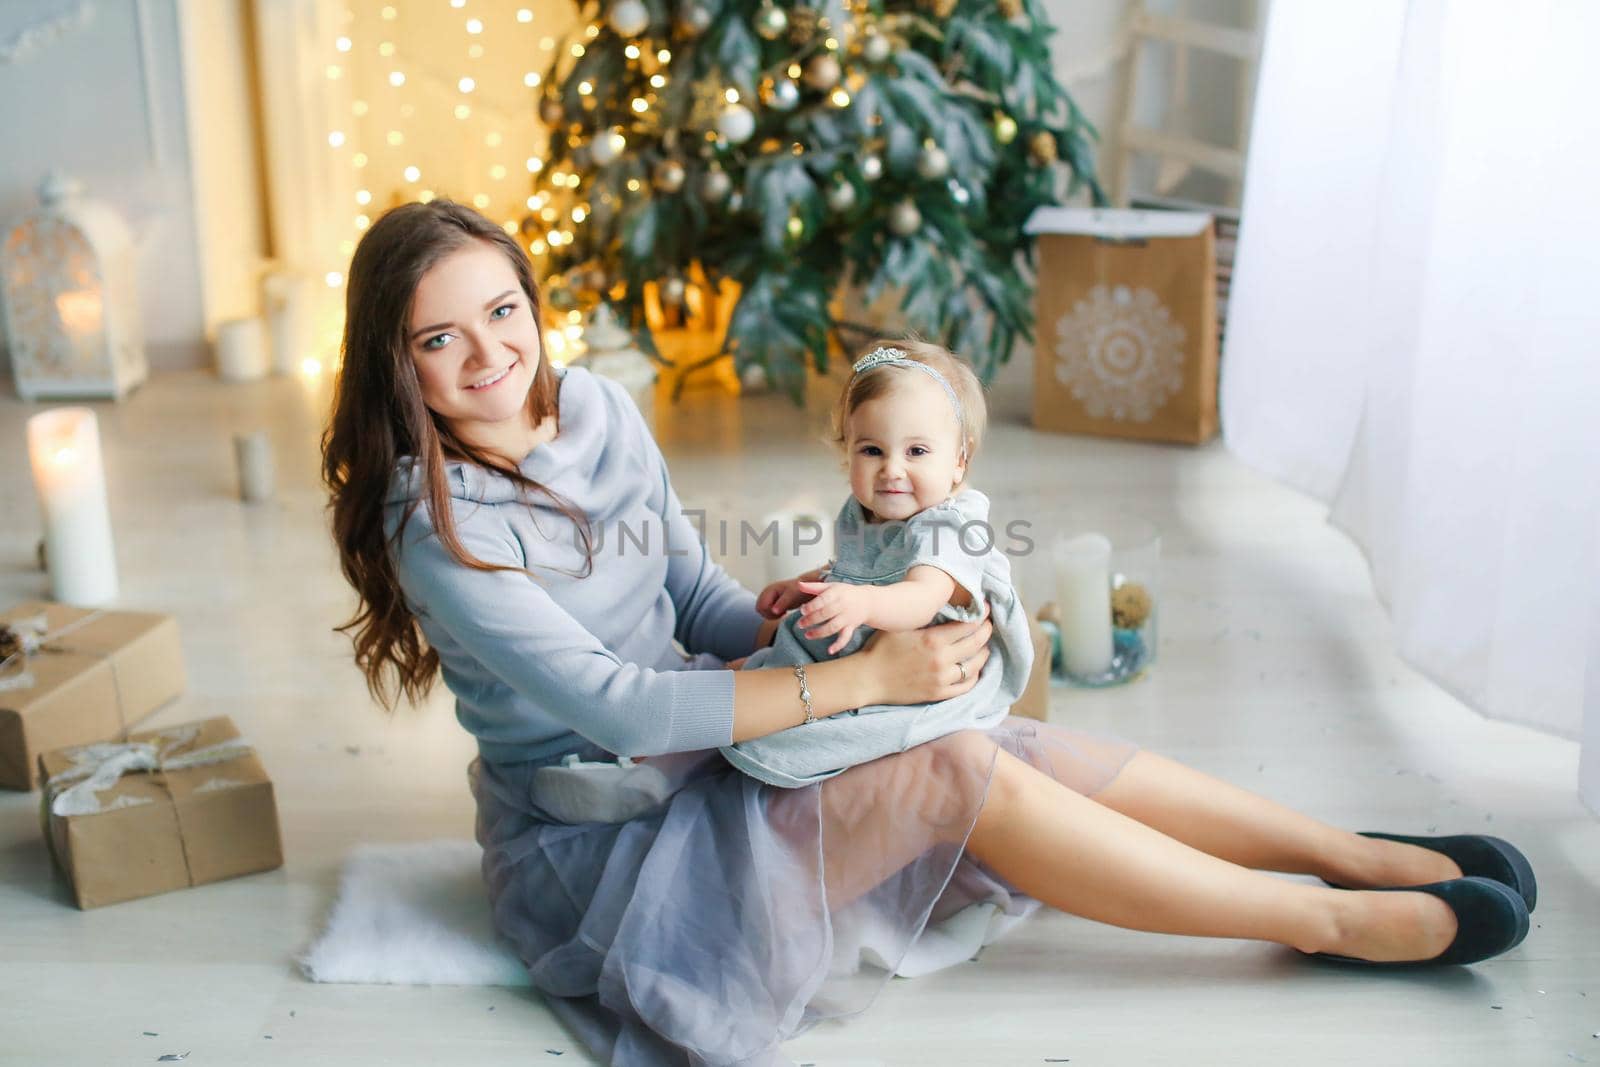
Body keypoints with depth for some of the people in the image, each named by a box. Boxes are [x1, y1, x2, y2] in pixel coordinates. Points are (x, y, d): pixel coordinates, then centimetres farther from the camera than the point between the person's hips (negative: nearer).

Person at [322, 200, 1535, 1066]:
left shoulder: (596, 407, -2)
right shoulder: (435, 525, -22)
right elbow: (612, 706, -25)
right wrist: (863, 676, -25)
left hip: (691, 737, 6)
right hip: (597, 838, -6)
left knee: (1006, 741, -9)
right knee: (961, 774, -21)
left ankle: (1364, 852, 3)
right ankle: (1335, 921, -9)